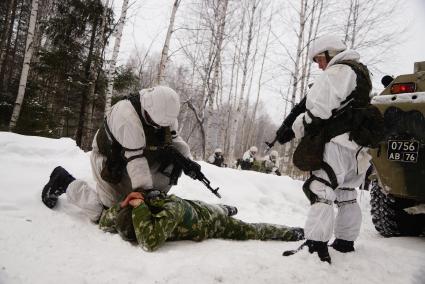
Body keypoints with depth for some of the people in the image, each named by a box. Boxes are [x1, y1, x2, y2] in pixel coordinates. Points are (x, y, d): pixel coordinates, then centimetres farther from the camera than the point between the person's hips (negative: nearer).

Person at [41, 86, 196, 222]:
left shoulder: (165, 112, -16)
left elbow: (174, 138, -2)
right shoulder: (127, 116, -39)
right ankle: (65, 182, 9)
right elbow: (135, 159, -40)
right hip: (108, 159, -6)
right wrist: (144, 190, -39)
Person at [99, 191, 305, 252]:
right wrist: (123, 205, -36)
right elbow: (104, 223, -16)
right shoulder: (148, 202, -25)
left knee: (252, 231, 10)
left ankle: (293, 233, 31)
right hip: (197, 208, 6)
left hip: (215, 223, -6)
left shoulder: (171, 209, -47)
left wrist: (138, 209, -55)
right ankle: (227, 209, 70)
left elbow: (150, 243, -60)